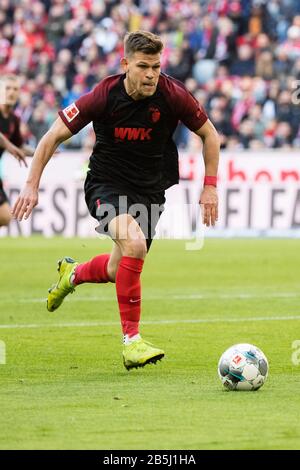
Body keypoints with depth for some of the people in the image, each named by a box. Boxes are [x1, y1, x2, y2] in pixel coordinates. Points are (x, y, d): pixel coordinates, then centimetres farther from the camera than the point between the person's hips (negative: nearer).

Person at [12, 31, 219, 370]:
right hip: (106, 184, -3)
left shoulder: (172, 95, -15)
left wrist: (210, 186, -2)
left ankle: (72, 274, 48)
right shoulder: (104, 96, -19)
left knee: (119, 271, 10)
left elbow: (208, 133, 2)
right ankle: (131, 340, -22)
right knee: (134, 243, -30)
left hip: (150, 189, 3)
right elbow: (54, 136, -8)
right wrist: (31, 185, -12)